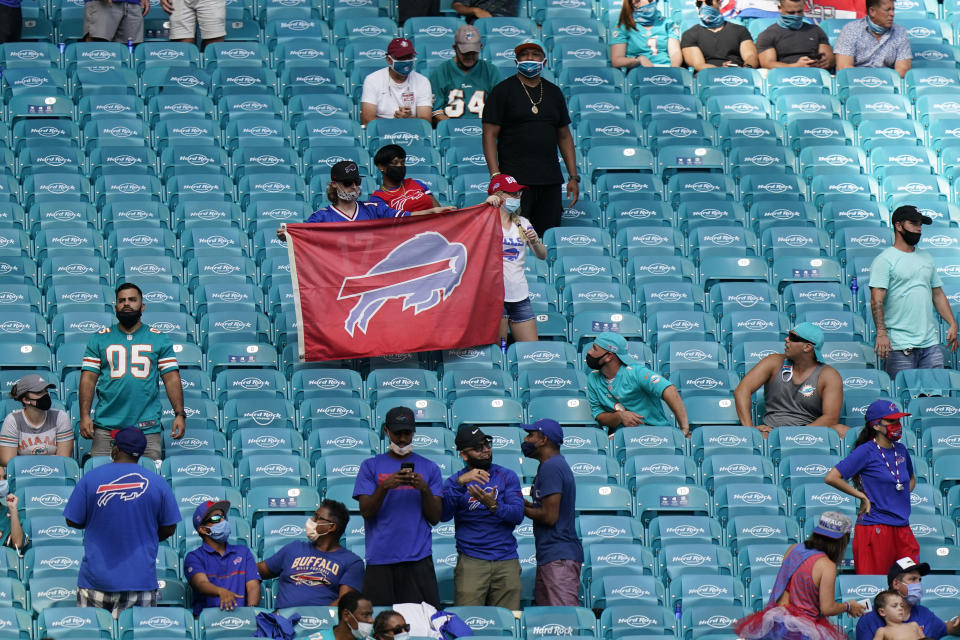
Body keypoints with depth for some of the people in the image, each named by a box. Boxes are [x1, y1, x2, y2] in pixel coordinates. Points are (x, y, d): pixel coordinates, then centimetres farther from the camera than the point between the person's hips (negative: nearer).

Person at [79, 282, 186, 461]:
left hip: (147, 426, 0)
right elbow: (88, 379, 5)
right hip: (106, 425, 0)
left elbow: (171, 379, 6)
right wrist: (84, 415, -6)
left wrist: (180, 414, -5)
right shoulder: (100, 339, 10)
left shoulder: (160, 339, 10)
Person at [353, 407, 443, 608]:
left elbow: (435, 518, 8)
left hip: (418, 559, 0)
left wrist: (424, 489, -9)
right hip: (380, 559, 0)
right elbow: (366, 512, 2)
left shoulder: (429, 468, 13)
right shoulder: (371, 466, 12)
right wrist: (384, 487, -14)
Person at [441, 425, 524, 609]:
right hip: (471, 562, -1)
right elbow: (444, 514, -10)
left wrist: (493, 505, -20)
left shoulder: (507, 476, 10)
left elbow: (518, 515, -1)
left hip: (507, 560, 1)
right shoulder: (455, 481, 8)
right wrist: (460, 482, -22)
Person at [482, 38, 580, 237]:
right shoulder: (503, 91, 2)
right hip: (516, 179, -5)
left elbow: (564, 137, 20)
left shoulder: (554, 92, 17)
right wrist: (495, 175, -14)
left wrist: (573, 177, 12)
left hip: (550, 181, 5)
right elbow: (489, 135, -3)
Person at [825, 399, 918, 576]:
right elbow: (831, 478, -12)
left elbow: (911, 479, 34)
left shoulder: (900, 449, 13)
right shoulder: (866, 452, -7)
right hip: (875, 528, -7)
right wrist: (862, 496, -7)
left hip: (903, 528, 7)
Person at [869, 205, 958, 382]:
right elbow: (877, 300, -11)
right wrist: (881, 333, -23)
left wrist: (952, 324, 11)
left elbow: (938, 294, 23)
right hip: (900, 346, -6)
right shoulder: (885, 260, -3)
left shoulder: (926, 258, 18)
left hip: (931, 342, 6)